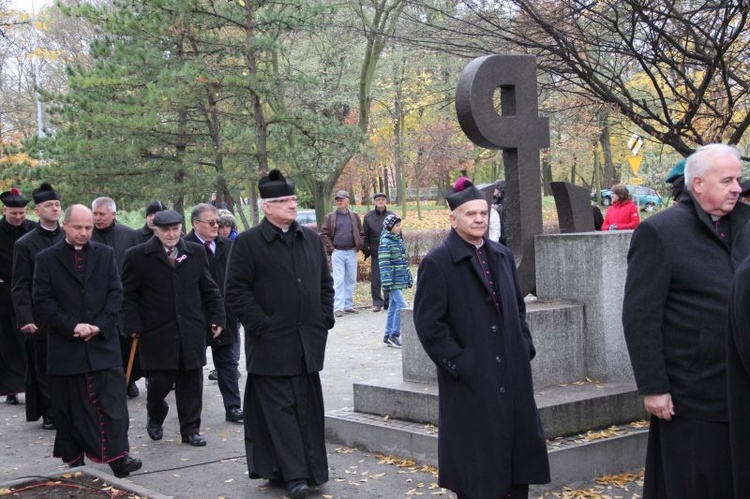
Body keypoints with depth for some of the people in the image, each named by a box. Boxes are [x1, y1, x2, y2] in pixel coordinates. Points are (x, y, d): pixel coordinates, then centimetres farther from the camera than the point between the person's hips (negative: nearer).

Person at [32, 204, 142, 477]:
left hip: (103, 343, 1)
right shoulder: (46, 259, 2)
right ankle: (73, 460, 17)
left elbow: (115, 293, 4)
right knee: (70, 406, 6)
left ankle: (117, 456, -7)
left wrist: (99, 325, -9)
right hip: (66, 346, -1)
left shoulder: (105, 254, 8)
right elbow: (43, 301, -3)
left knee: (112, 402, -6)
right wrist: (72, 327, -13)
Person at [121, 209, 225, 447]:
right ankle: (155, 418, 29)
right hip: (157, 333, -3)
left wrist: (217, 317, 8)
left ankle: (190, 429, 18)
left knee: (191, 383, 6)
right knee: (160, 381, 0)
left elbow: (209, 290, 14)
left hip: (191, 332, 3)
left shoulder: (196, 252, 8)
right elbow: (128, 295, 0)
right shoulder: (137, 256, -2)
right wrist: (133, 326, -7)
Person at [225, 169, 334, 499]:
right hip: (271, 345, -5)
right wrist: (261, 324, -13)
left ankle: (312, 469, 18)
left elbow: (325, 282, 19)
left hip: (308, 341, 5)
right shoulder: (248, 242, -4)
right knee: (280, 409, -3)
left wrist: (324, 319, 8)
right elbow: (236, 291, -7)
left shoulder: (311, 239, 12)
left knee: (308, 406, 10)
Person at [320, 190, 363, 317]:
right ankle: (338, 307, -7)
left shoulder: (354, 216, 10)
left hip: (351, 252, 3)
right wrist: (331, 248, -6)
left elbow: (361, 233, 16)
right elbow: (323, 234, 2)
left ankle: (348, 305, 17)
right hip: (337, 253, -3)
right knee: (338, 280, -7)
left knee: (351, 280, 8)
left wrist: (358, 246, 4)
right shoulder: (330, 217, 2)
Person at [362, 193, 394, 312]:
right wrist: (365, 250, 0)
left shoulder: (392, 216, 6)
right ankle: (377, 302, 9)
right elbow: (365, 235, 6)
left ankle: (388, 302, 14)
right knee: (375, 279, 1)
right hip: (375, 253, -1)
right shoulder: (368, 217, 4)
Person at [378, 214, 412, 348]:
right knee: (402, 306, -13)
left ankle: (388, 335, 18)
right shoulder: (385, 242, -12)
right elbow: (384, 264, -16)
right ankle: (394, 334, -5)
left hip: (400, 281, 9)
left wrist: (409, 277, 18)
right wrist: (387, 283, -20)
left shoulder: (399, 240, 13)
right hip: (393, 281, -9)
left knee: (393, 307, 12)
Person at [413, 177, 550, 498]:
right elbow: (427, 323, -11)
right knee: (477, 471, 3)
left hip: (512, 376, 6)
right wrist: (458, 364, -14)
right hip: (471, 381, -6)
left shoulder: (502, 256, 11)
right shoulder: (437, 262, -8)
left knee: (520, 453, 11)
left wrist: (525, 346, 8)